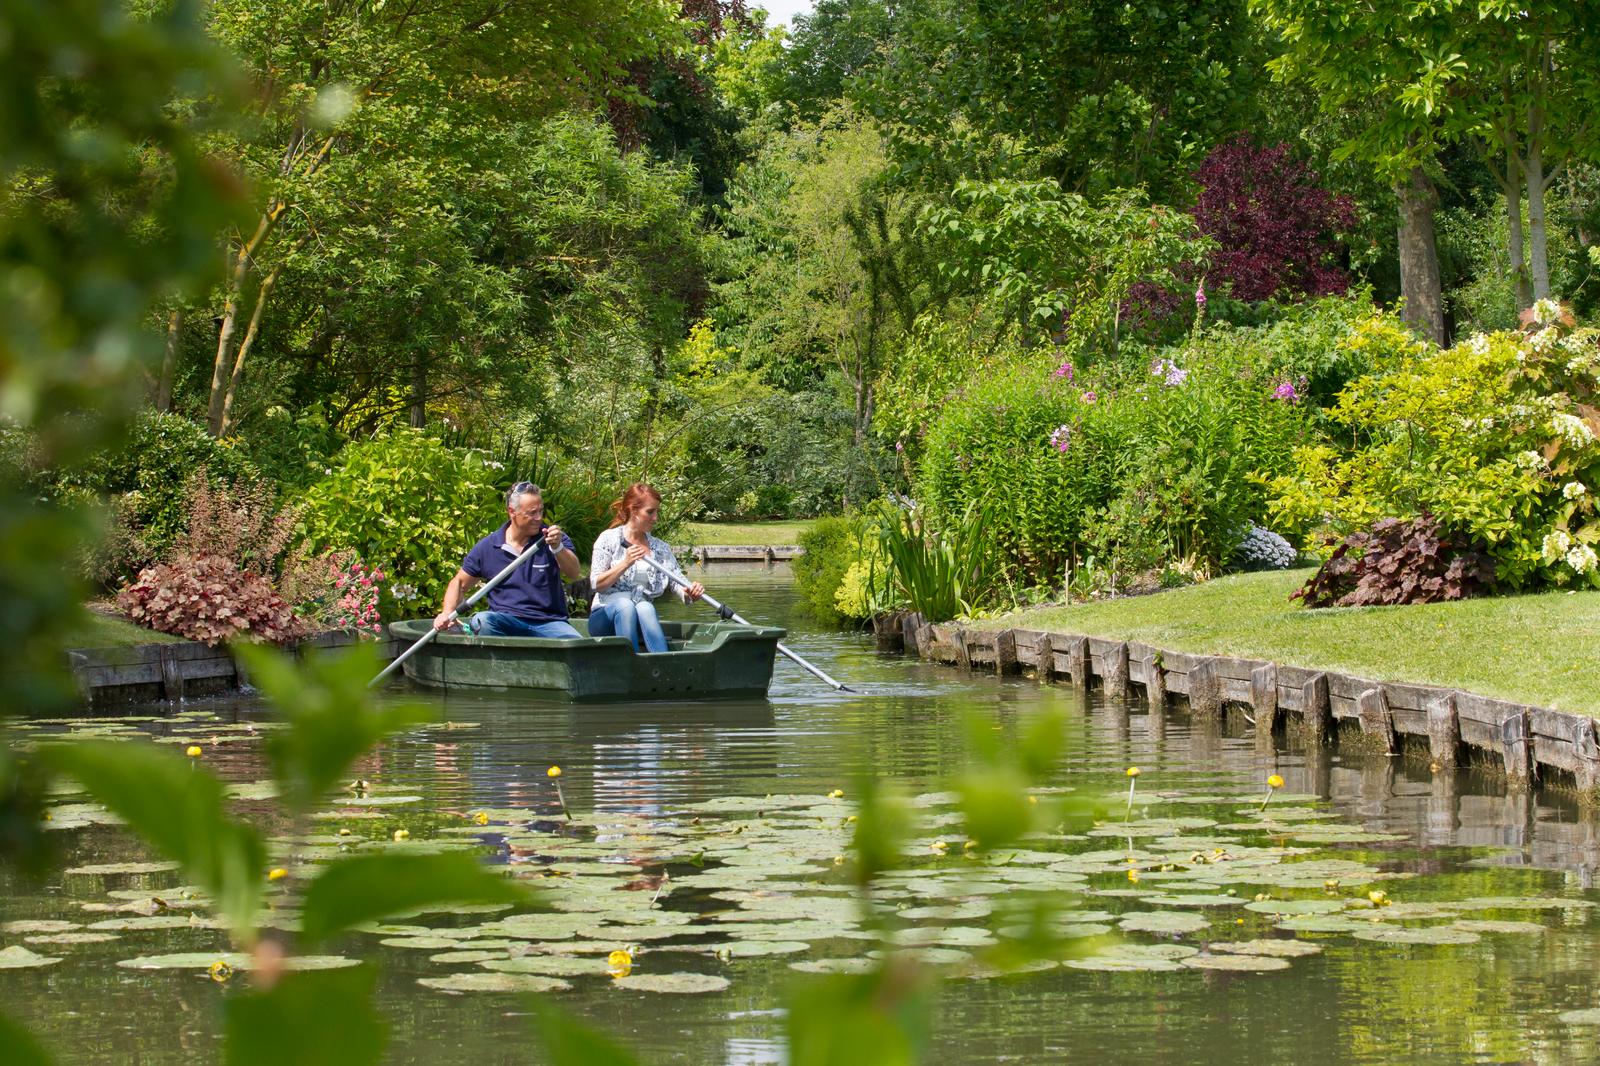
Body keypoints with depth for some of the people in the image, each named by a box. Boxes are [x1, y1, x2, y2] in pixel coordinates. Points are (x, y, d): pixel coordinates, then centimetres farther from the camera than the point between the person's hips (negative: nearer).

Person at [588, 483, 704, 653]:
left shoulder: (661, 548, 15)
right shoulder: (609, 539, 4)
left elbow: (677, 580, 4)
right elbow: (596, 584, -2)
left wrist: (690, 593, -20)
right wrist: (625, 563, -14)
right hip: (606, 617, -2)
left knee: (645, 608, -34)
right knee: (626, 605, -36)